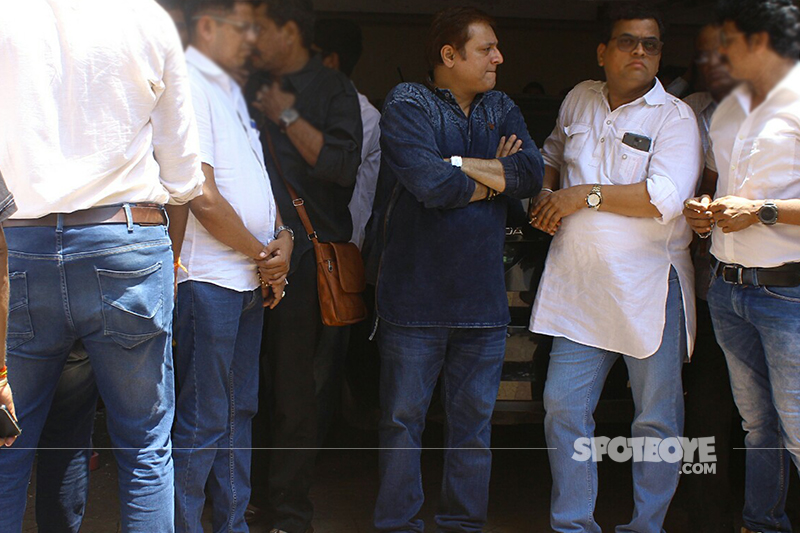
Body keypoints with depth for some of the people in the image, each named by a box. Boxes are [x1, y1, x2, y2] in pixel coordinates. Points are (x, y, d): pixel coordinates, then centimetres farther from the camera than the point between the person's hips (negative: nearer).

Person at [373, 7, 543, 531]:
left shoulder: (502, 109, 12)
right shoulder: (407, 105, -6)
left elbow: (533, 172, -5)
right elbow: (432, 186, -21)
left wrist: (459, 164, -13)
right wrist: (494, 176, -5)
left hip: (483, 295, 5)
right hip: (417, 294, -5)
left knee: (475, 419, 11)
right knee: (403, 418, 3)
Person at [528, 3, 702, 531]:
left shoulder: (675, 117, -4)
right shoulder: (579, 99, 11)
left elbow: (664, 197, -19)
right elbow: (553, 152, 31)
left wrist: (584, 195, -15)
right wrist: (545, 192, 11)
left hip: (649, 289, -4)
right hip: (580, 285, 4)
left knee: (657, 418, 5)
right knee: (564, 408, 2)